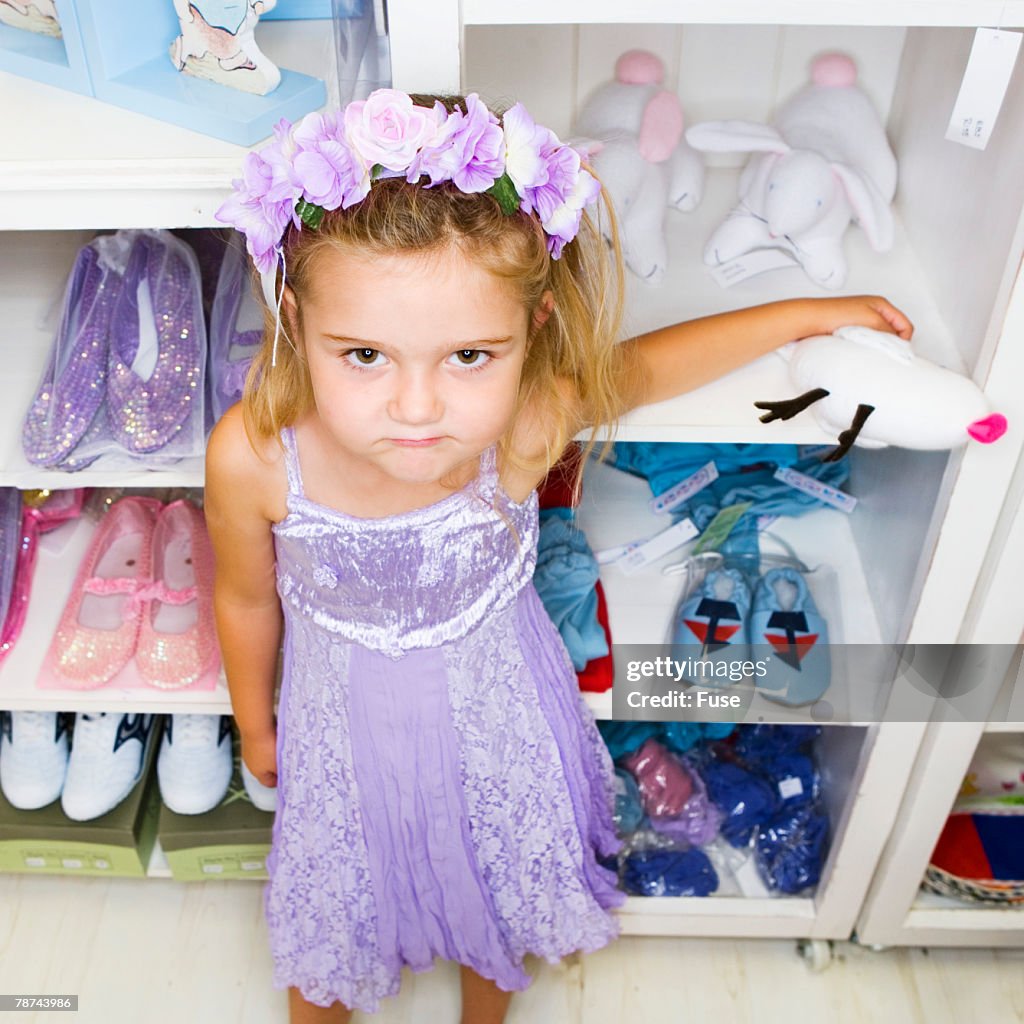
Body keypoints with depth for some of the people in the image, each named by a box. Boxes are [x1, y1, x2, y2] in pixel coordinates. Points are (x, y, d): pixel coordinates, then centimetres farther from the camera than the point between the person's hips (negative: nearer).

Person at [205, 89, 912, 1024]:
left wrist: (806, 315, 3)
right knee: (327, 911, 25)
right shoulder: (251, 457, -33)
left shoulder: (534, 420, -33)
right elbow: (248, 599, -11)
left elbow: (639, 368, -9)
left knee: (501, 888, 27)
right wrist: (255, 726, 7)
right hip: (345, 728, 0)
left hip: (495, 717, 1)